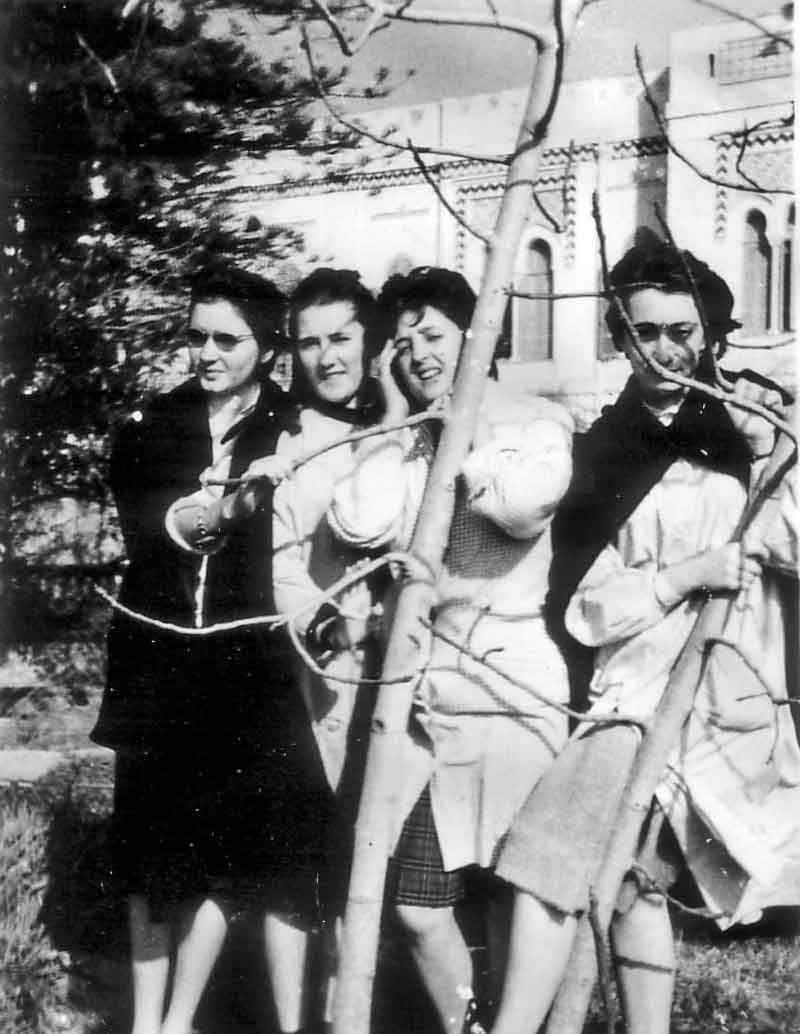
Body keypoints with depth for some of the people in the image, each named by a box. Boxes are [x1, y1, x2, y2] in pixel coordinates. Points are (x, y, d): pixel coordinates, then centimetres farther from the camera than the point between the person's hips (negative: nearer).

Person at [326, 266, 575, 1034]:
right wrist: (399, 417, 0)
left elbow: (523, 507, -19)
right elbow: (360, 525, -8)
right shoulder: (398, 444, 12)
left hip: (511, 690, -4)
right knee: (418, 909, 6)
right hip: (422, 697, 4)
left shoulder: (535, 423, 3)